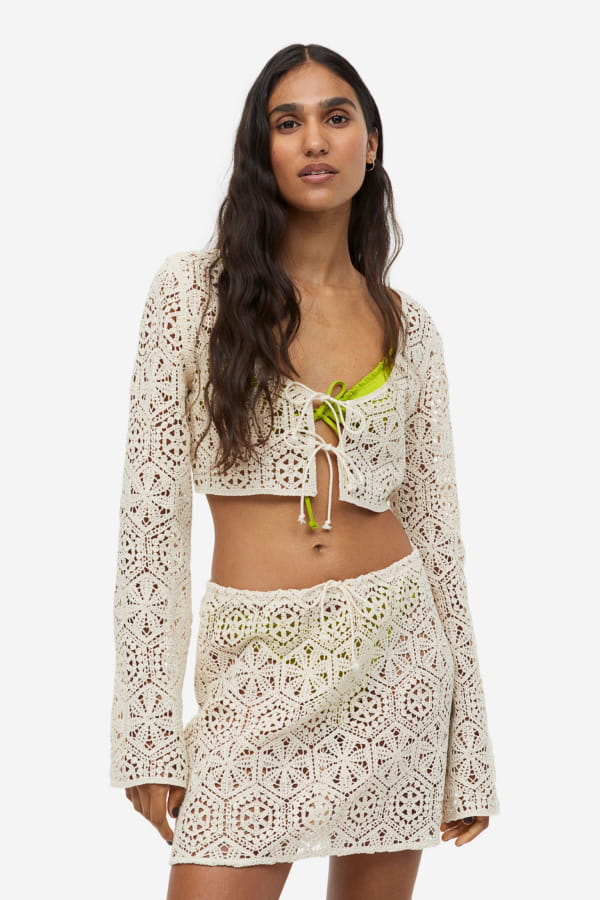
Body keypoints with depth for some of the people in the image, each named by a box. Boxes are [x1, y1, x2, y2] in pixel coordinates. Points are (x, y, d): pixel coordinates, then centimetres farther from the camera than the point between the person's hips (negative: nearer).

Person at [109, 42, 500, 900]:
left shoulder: (407, 325, 6)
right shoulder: (194, 289, -2)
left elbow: (435, 522, 8)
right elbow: (152, 511, -4)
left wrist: (469, 744, 8)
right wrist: (148, 730, -8)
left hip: (393, 652, 3)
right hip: (255, 663, -2)